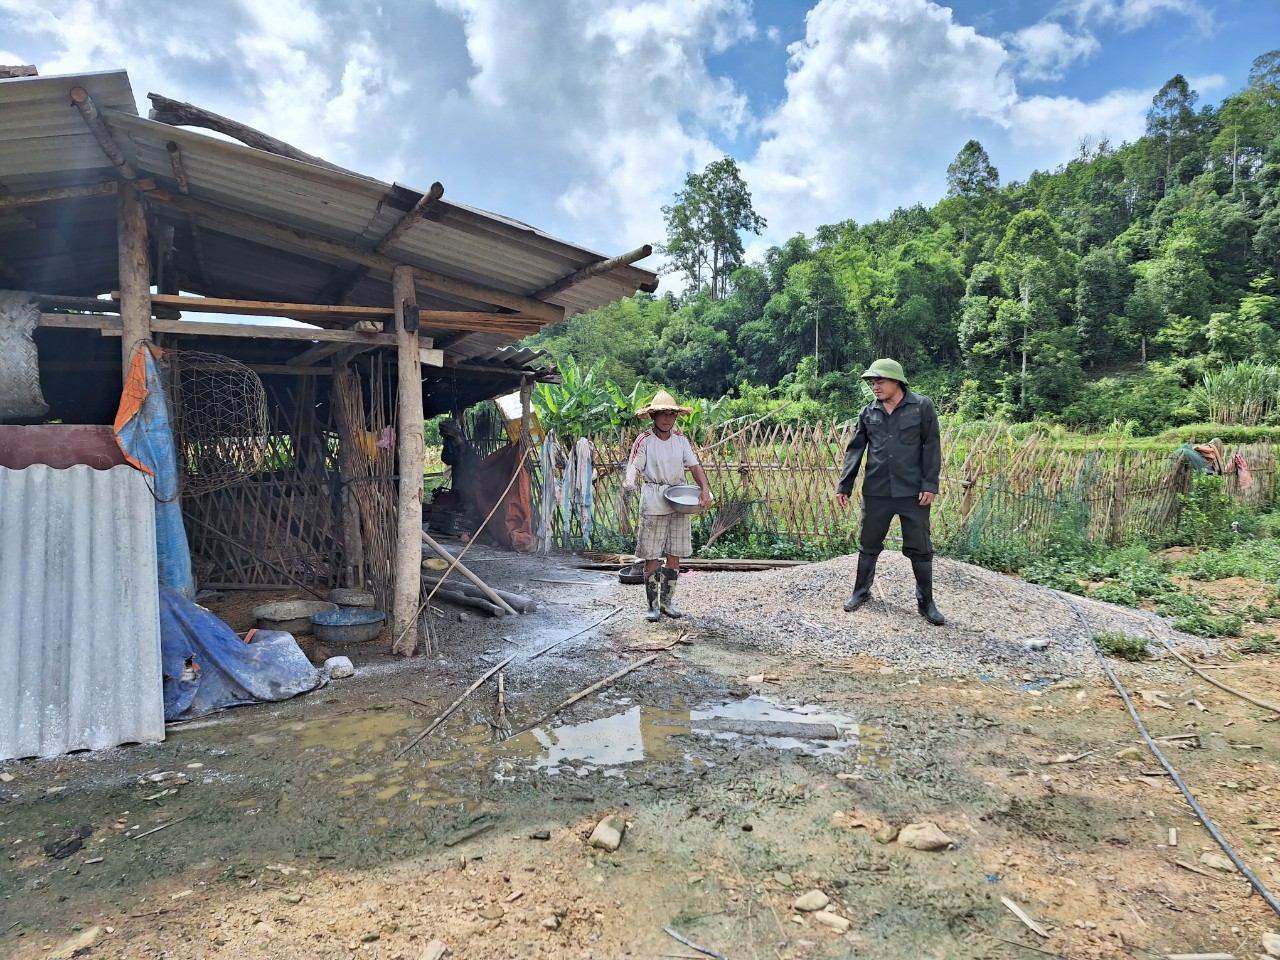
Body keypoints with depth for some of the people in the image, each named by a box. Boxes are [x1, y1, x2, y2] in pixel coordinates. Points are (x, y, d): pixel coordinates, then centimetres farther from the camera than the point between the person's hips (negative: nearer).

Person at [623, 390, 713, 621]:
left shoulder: (681, 440, 8)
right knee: (652, 556, -2)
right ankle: (652, 605, 8)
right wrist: (629, 483, -33)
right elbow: (634, 469, -10)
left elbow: (695, 466, 3)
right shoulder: (644, 441, -5)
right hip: (653, 501, -4)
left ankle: (666, 601, 22)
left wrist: (705, 489, -13)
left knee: (674, 554, 8)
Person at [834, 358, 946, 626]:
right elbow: (854, 450, 8)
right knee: (868, 545, 12)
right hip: (876, 492, 3)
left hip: (912, 492, -2)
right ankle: (861, 591, 29)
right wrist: (844, 486, 4)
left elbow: (931, 447, -4)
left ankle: (926, 602, 17)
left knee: (920, 549, 5)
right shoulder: (868, 412, 6)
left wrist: (930, 485, -10)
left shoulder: (922, 406, -2)